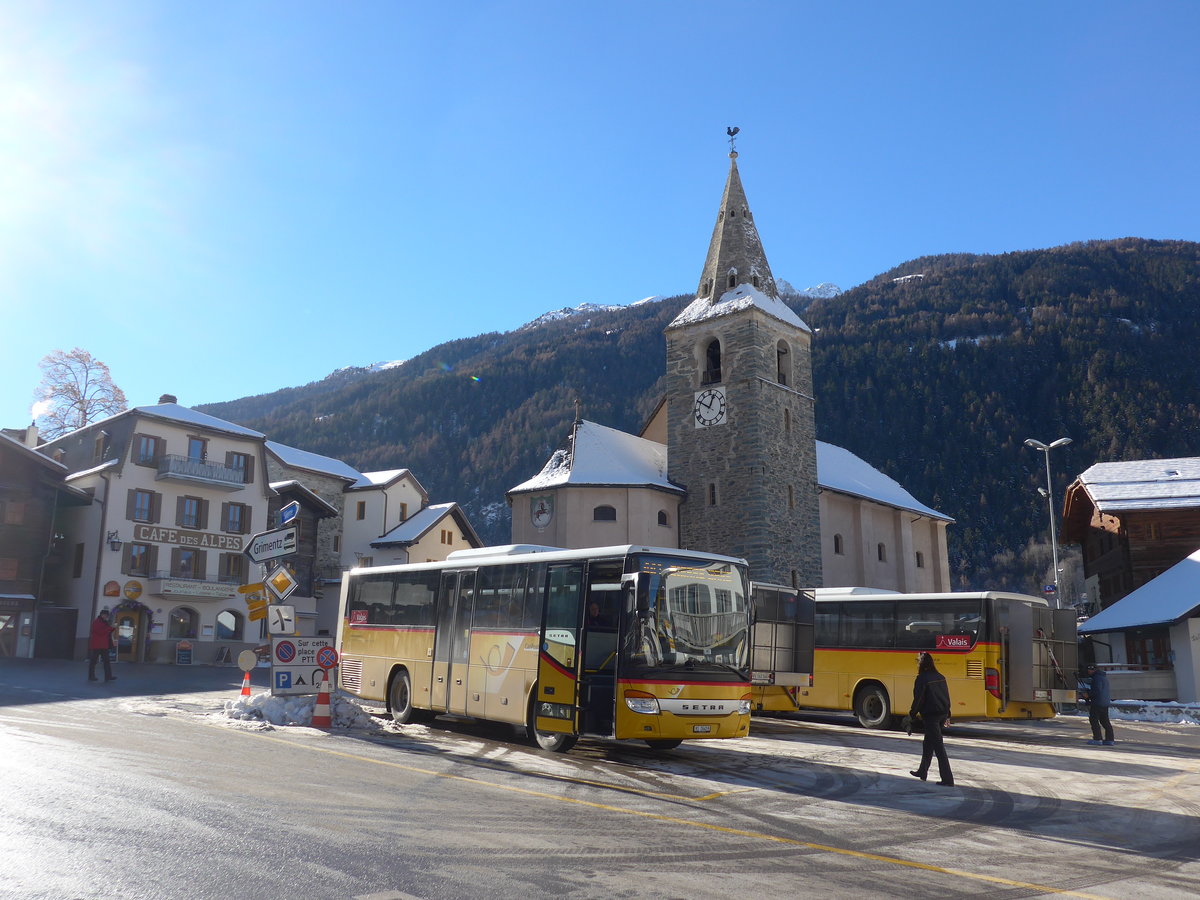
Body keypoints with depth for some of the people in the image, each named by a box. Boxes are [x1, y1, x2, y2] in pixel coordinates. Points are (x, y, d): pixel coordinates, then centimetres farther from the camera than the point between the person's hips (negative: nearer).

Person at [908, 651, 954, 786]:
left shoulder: (922, 678, -13)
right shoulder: (940, 677, 8)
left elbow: (918, 699, -13)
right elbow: (947, 696, 13)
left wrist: (912, 714, 1)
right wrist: (947, 715, 21)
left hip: (930, 715, -8)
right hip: (942, 714, 8)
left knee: (938, 747, -5)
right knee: (928, 744, 20)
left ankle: (948, 779, -6)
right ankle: (922, 772, 30)